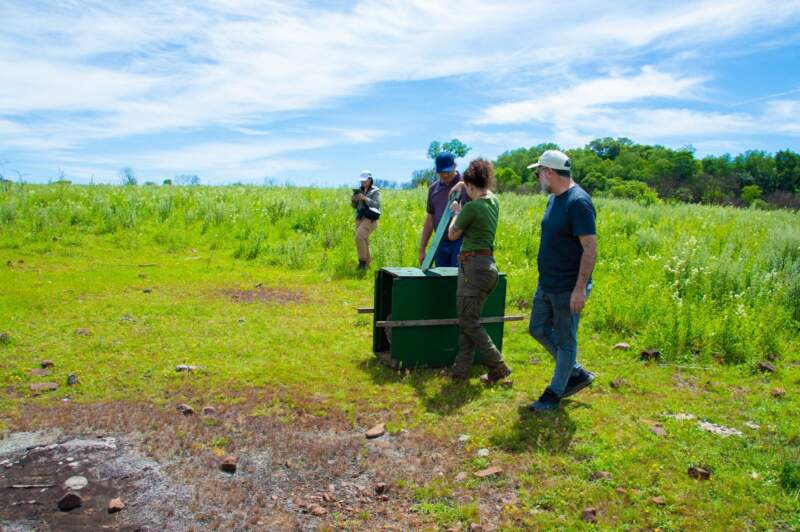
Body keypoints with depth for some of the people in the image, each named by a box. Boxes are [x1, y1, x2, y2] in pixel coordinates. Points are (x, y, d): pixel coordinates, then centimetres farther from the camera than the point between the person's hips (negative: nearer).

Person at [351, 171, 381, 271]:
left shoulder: (375, 191, -3)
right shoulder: (360, 190, 13)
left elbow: (376, 205, -16)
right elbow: (355, 206, 14)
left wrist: (365, 198, -27)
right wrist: (353, 200, -8)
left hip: (370, 219, -6)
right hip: (360, 219, 6)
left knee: (359, 237, -23)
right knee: (363, 242, 4)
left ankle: (362, 260, -10)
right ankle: (366, 264, 15)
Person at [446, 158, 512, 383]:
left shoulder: (471, 207, -15)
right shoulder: (493, 201, 10)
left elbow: (452, 235, -1)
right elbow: (486, 191, 37)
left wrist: (457, 213, 13)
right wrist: (464, 186, 36)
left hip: (474, 265, -9)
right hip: (488, 264, 9)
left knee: (468, 321, -1)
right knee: (467, 319, 12)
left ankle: (498, 366, 2)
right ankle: (461, 369, 16)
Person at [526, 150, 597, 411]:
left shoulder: (578, 202, -20)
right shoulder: (554, 199, 8)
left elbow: (590, 248, -23)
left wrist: (580, 289, -24)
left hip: (568, 288, -10)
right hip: (546, 284, 10)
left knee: (565, 340, 6)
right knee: (539, 330, 17)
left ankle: (554, 394, 21)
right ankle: (577, 373, 32)